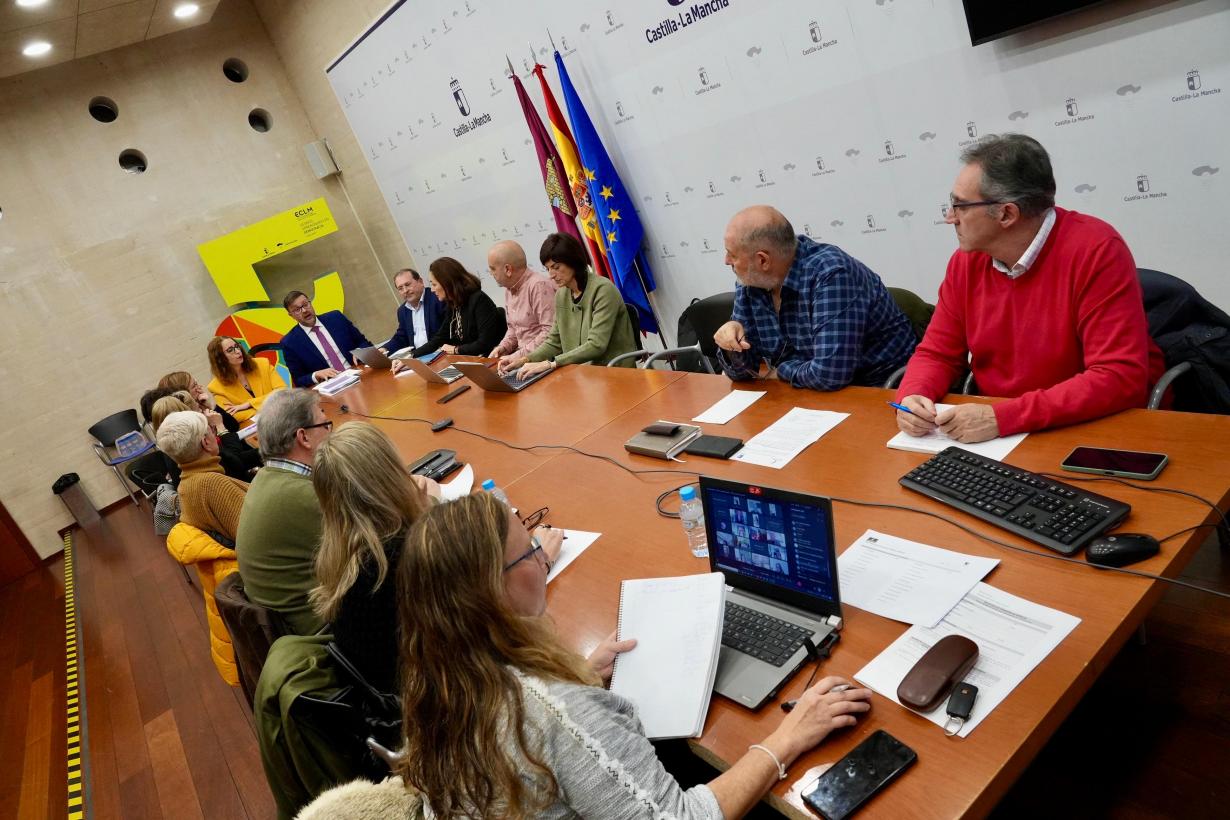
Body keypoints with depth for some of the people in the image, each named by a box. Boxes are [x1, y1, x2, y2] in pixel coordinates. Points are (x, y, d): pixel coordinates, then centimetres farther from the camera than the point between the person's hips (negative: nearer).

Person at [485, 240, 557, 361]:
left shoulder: (539, 286, -16)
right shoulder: (510, 290, 14)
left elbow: (550, 333, -22)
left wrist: (517, 356, -19)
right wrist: (502, 348, 5)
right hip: (522, 356, 8)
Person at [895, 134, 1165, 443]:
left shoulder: (1095, 250, -17)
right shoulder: (966, 261, -1)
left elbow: (1121, 378, -23)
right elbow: (936, 353, 6)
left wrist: (1002, 417, -30)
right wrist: (912, 396, -16)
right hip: (994, 437, 5)